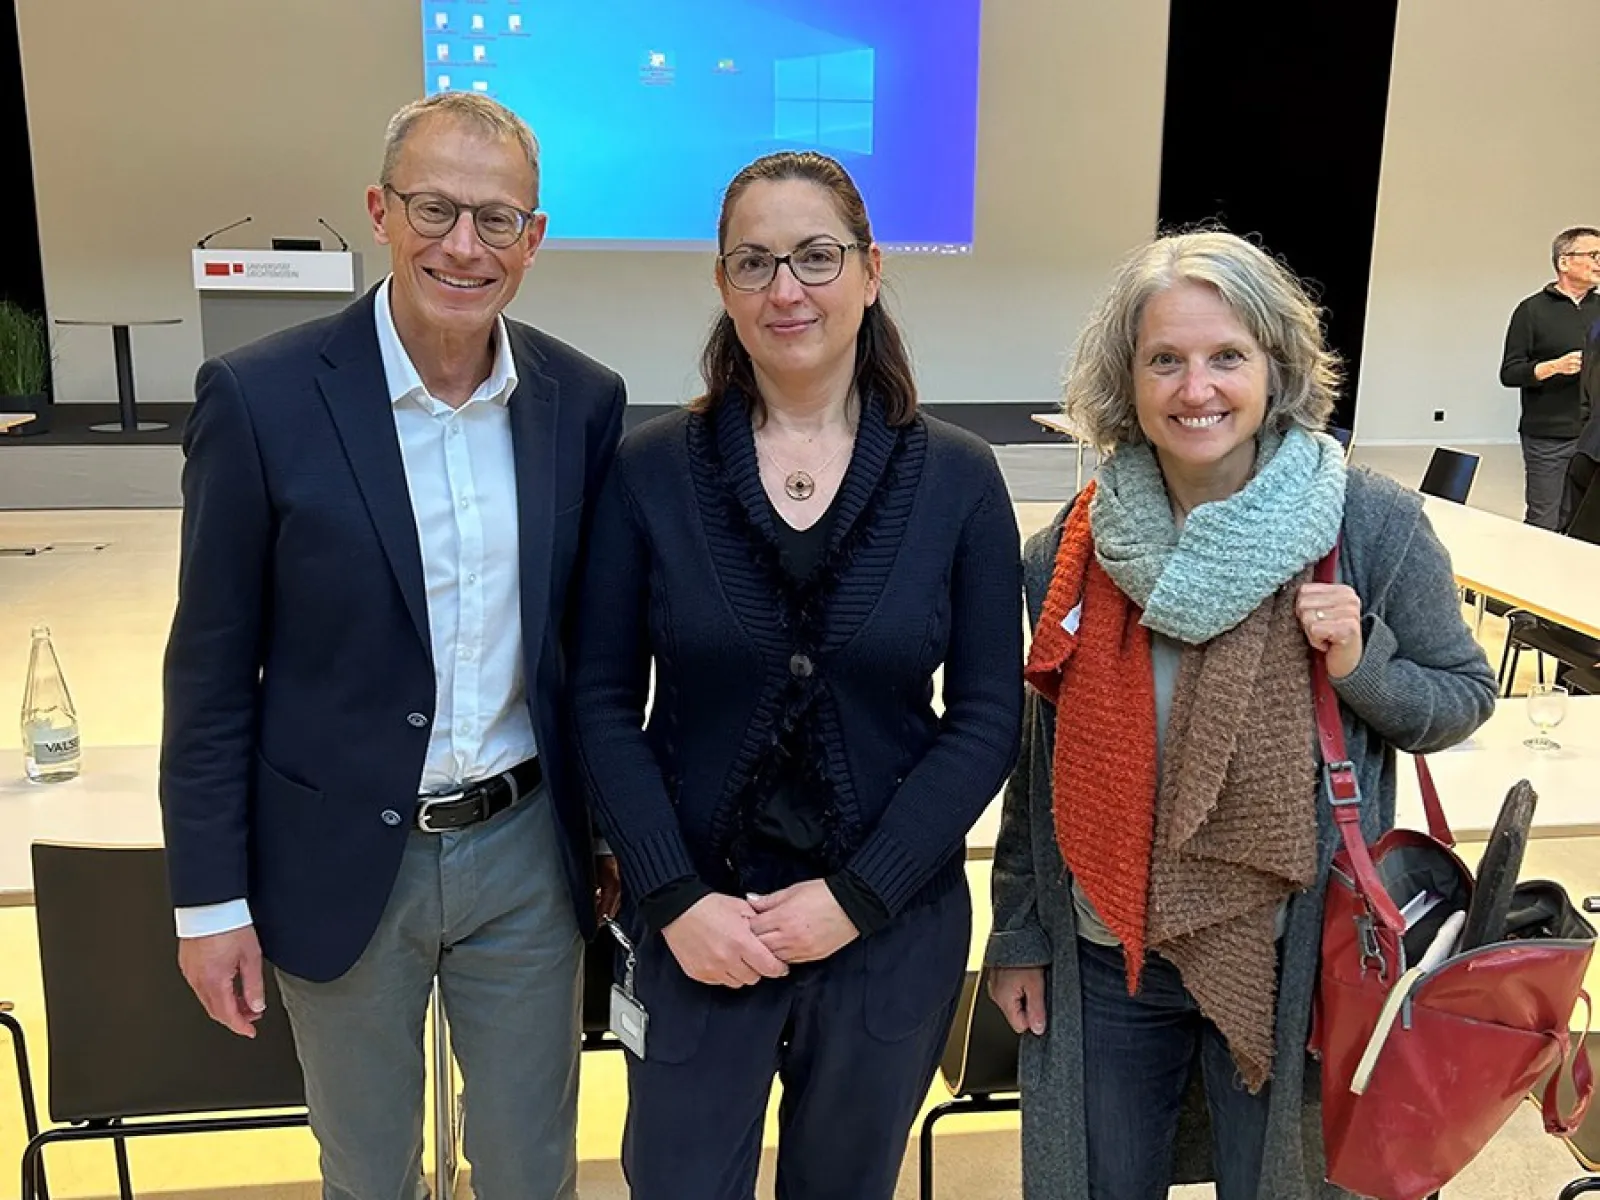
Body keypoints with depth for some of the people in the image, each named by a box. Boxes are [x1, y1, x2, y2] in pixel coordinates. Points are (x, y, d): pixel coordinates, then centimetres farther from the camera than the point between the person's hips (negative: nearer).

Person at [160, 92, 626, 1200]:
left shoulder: (583, 399, -4)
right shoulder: (261, 398, -14)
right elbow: (212, 669, -8)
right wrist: (211, 898, -5)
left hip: (526, 851, 2)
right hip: (342, 861, -2)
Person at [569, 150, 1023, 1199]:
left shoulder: (958, 478, -5)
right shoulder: (653, 471, -5)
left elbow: (989, 718, -5)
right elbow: (603, 700, -3)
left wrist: (858, 897, -11)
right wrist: (674, 898, -11)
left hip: (892, 924, 1)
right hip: (696, 920, 0)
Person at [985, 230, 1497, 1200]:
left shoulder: (1374, 526, -11)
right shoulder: (1076, 545, -4)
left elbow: (1464, 697, 1)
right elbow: (1040, 757, 5)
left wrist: (1359, 666, -20)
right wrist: (1018, 934, 8)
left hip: (1294, 954, -2)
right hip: (1101, 954, 2)